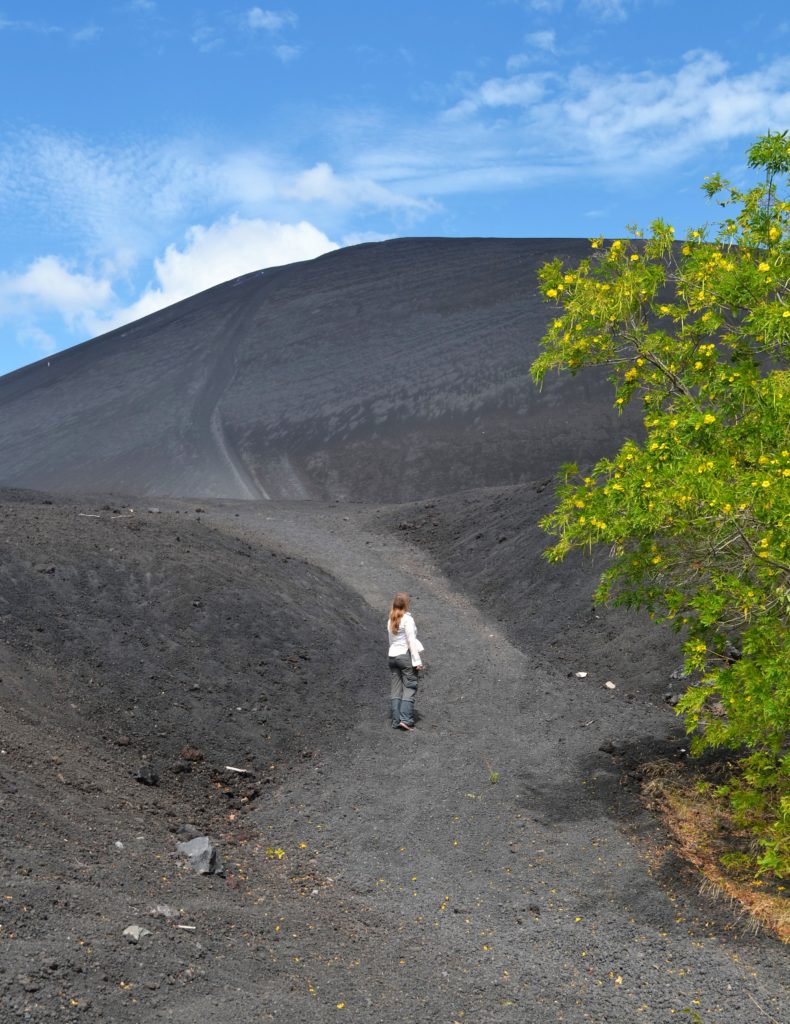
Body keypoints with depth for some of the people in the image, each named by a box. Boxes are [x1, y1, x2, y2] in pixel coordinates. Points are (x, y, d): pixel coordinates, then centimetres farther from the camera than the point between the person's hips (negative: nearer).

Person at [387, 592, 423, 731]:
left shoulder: (390, 621, 11)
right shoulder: (407, 619, -10)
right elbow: (411, 641, -14)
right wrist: (417, 660, -13)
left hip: (392, 655, 6)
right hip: (406, 655, -6)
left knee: (396, 689, 8)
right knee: (409, 688, -3)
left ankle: (396, 720, 7)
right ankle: (405, 719, -12)